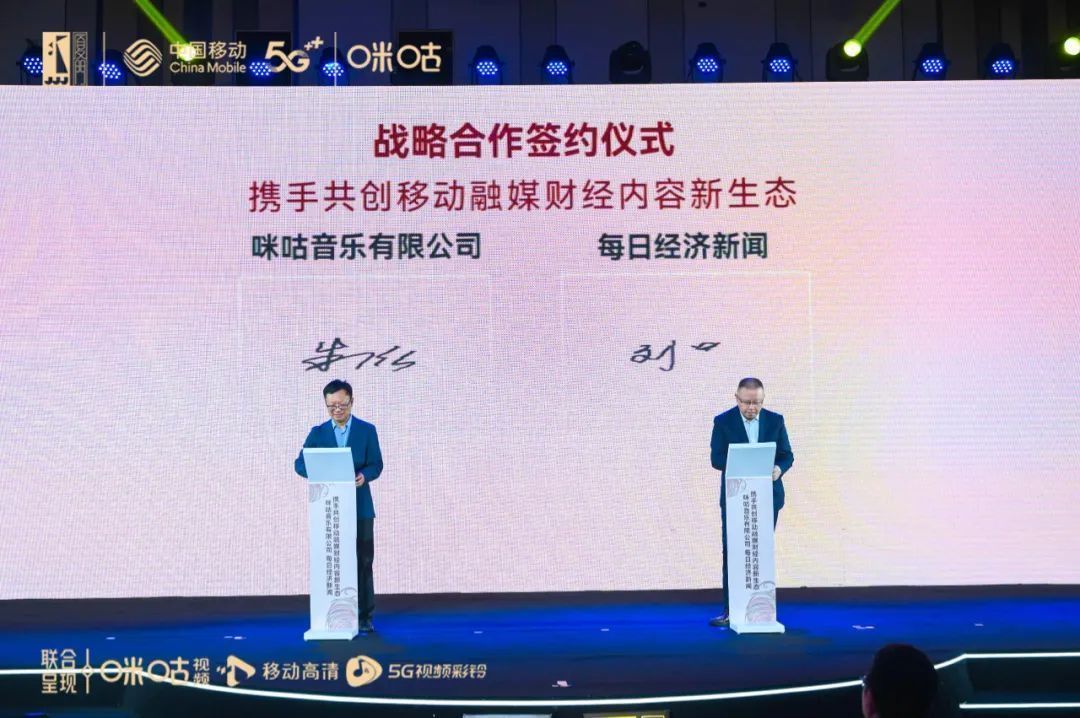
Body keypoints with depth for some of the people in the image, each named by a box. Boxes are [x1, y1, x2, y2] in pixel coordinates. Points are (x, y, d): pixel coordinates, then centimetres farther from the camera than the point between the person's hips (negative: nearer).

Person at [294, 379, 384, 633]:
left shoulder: (367, 430, 4)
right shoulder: (317, 433, 8)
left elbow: (376, 464, 0)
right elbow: (300, 463, 1)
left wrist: (364, 475, -22)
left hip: (360, 507, -1)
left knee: (363, 561, 0)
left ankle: (364, 616, 6)